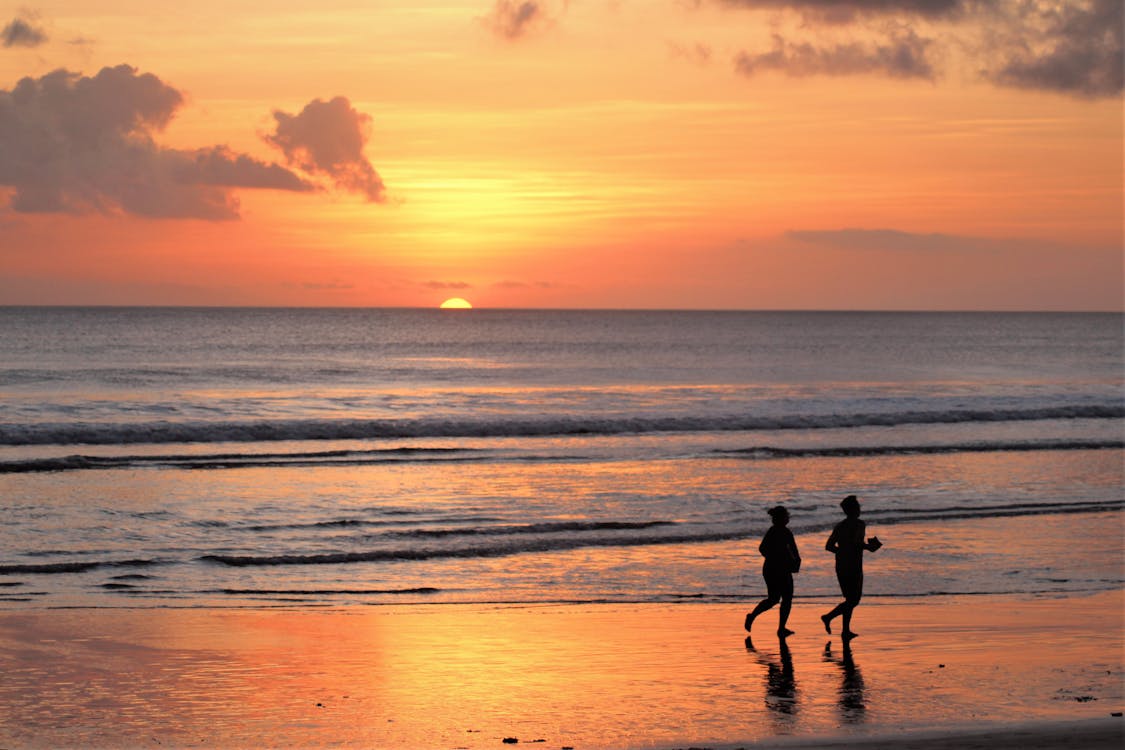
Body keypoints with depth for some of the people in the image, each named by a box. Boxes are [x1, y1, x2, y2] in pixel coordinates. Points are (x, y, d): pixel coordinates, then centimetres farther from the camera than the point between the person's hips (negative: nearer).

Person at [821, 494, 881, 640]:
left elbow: (829, 546, 9)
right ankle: (829, 617, -18)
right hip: (854, 567, -7)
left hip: (840, 567, 7)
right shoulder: (859, 524, -8)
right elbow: (857, 542, -24)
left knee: (850, 599, 15)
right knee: (853, 600, -2)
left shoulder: (839, 526, 12)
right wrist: (869, 547, -6)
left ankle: (846, 631, 8)